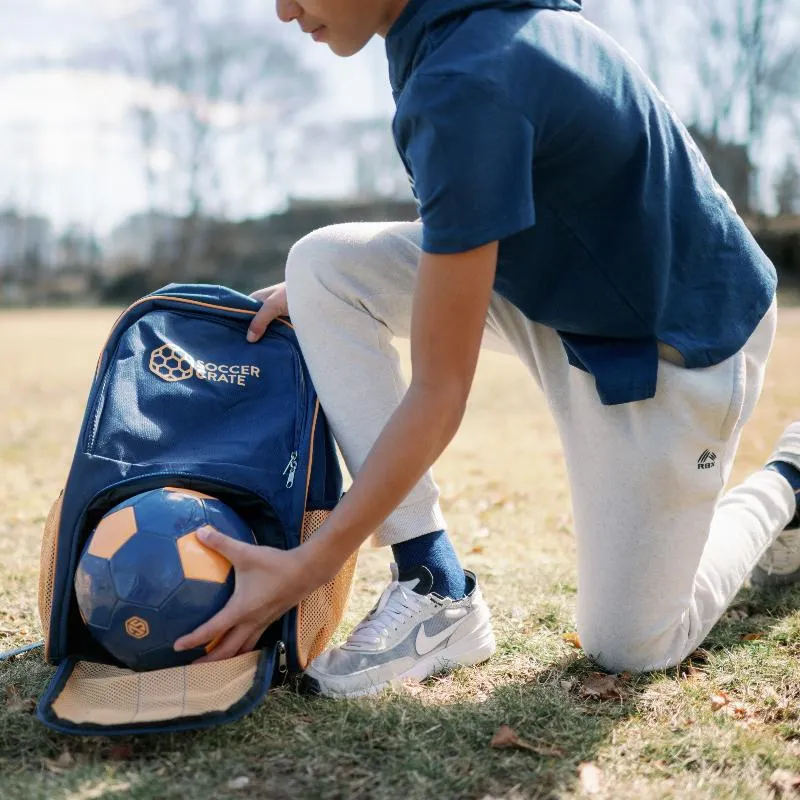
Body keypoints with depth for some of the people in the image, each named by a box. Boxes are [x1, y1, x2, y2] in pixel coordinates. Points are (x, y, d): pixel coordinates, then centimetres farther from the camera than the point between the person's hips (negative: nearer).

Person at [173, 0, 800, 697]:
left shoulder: (465, 86, -34)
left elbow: (438, 396, -29)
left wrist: (308, 568, -24)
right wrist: (325, 295, 4)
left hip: (674, 344, -8)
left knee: (630, 647, 2)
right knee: (323, 262, -10)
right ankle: (436, 592, -5)